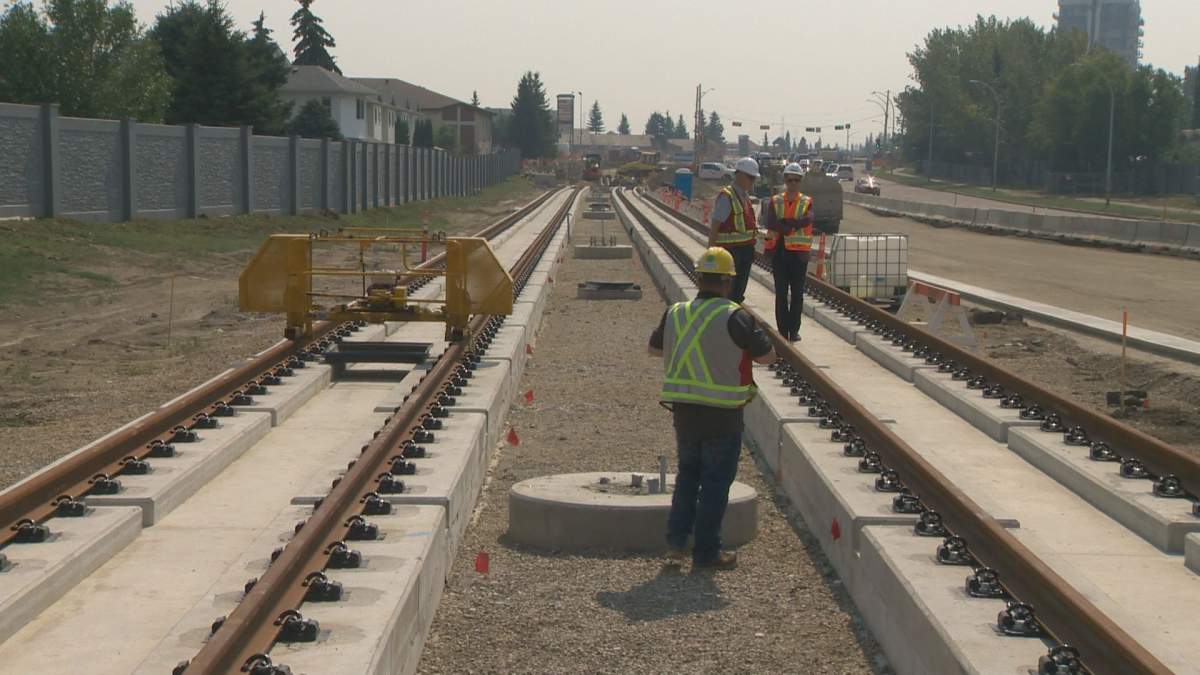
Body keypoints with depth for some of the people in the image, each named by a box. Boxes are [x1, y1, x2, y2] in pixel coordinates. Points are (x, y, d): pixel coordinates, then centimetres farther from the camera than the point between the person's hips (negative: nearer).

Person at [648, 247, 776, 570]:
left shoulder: (675, 314, 2)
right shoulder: (735, 317, -14)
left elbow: (654, 348, 17)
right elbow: (767, 355, -8)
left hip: (683, 411, 5)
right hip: (722, 416, -5)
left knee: (687, 474, 21)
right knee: (715, 482, 5)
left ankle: (676, 540, 15)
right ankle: (706, 552, 11)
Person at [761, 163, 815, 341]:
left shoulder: (807, 202, 5)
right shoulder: (775, 201, 6)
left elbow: (807, 219, -16)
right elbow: (768, 221, -12)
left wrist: (782, 223, -17)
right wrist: (793, 225, -18)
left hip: (799, 252, 0)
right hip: (779, 251, 0)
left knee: (797, 293, 3)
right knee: (781, 293, 2)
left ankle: (794, 329, 10)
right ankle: (783, 330, 7)